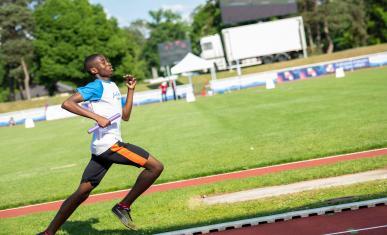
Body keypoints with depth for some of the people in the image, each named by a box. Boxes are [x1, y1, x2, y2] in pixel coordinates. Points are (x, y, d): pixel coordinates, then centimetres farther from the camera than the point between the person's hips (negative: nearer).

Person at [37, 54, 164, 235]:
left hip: (102, 146, 9)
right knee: (156, 167, -11)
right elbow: (67, 103, -19)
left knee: (82, 192, 11)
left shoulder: (112, 86, 21)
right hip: (109, 143, -9)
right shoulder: (97, 86, -7)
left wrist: (131, 90, 19)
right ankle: (123, 206, -4)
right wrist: (97, 117, -25)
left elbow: (125, 116, 24)